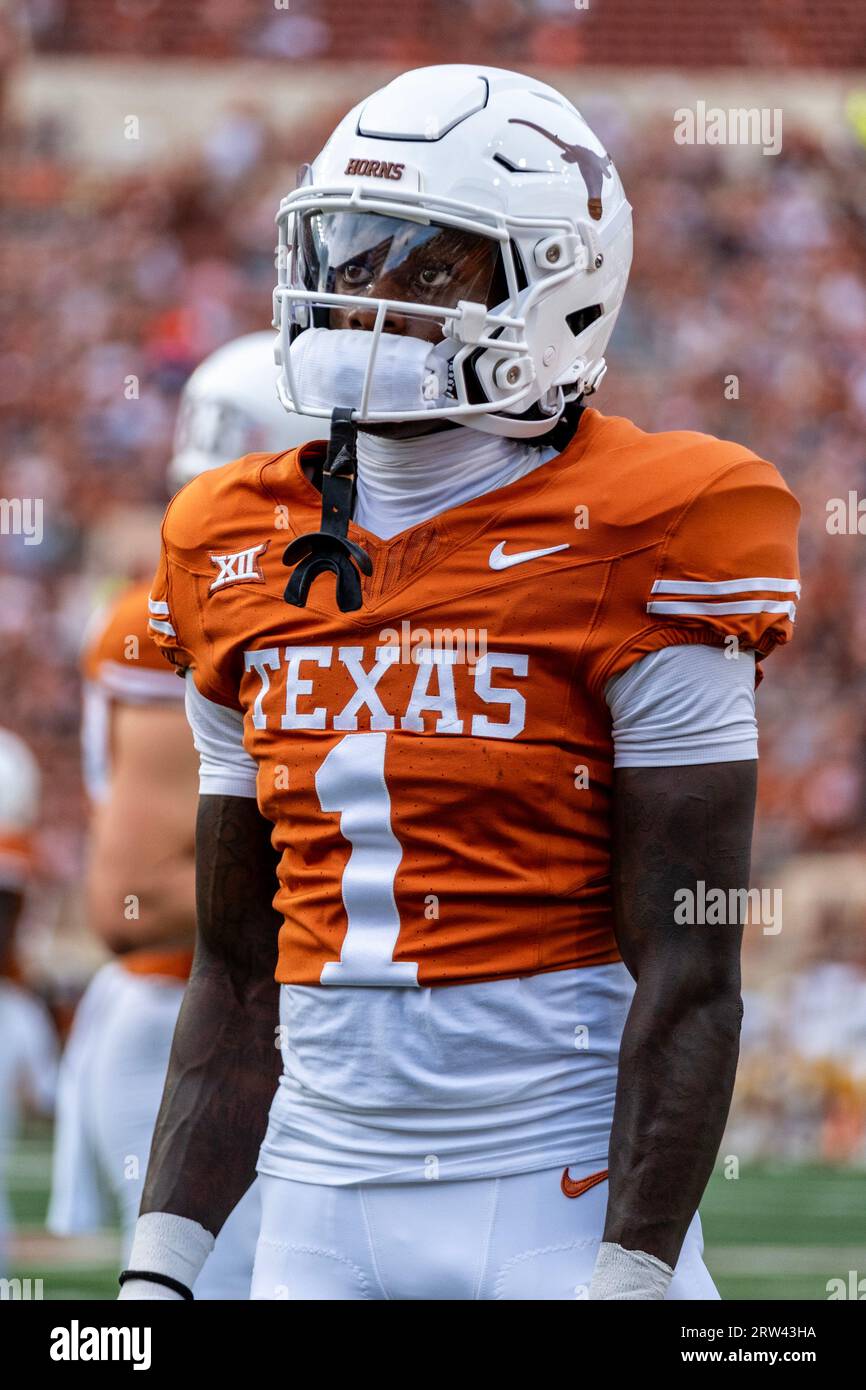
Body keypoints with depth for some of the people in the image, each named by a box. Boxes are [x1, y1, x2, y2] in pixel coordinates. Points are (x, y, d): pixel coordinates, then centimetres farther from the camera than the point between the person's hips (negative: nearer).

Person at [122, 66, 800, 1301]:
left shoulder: (628, 549, -7)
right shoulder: (242, 560, 9)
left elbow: (688, 970, -10)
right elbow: (238, 974, 13)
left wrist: (632, 1274, -16)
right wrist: (160, 1264, 7)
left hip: (560, 1192, -5)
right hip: (323, 1195, 5)